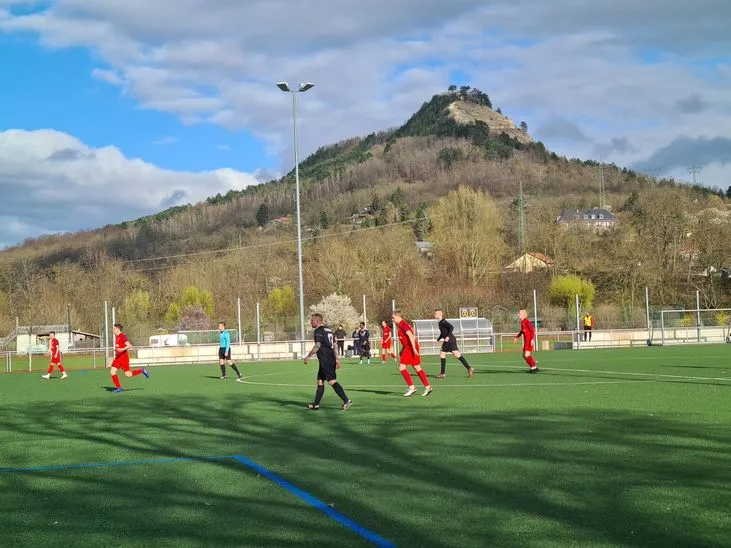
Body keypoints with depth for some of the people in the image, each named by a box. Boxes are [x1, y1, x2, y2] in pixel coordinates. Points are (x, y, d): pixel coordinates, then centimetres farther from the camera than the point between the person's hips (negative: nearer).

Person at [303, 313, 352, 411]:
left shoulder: (318, 331, -10)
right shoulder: (329, 330, 17)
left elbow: (317, 346, -19)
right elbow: (334, 345, 18)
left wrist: (308, 356, -13)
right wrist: (337, 359, 20)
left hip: (325, 360, -10)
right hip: (331, 359, 10)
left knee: (332, 381, -10)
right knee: (320, 381, 14)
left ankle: (346, 401, -15)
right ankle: (316, 404, 18)